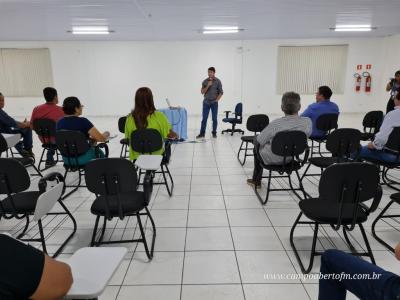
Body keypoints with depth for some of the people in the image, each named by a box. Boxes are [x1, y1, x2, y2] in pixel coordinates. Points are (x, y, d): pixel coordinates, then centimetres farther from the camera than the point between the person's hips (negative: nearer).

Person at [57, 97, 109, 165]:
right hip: (84, 158, -5)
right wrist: (105, 135, 4)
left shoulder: (60, 122, -2)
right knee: (99, 152, 29)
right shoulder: (82, 121, -20)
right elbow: (101, 138, -19)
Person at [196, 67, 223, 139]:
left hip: (214, 103, -1)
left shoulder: (218, 81, -1)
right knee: (204, 119, 0)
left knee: (214, 119, 3)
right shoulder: (205, 81, 4)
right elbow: (202, 92, 0)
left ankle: (214, 133, 13)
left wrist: (216, 100, -8)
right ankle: (202, 133, 5)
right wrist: (208, 86, -13)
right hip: (206, 102, 1)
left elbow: (221, 92, 0)